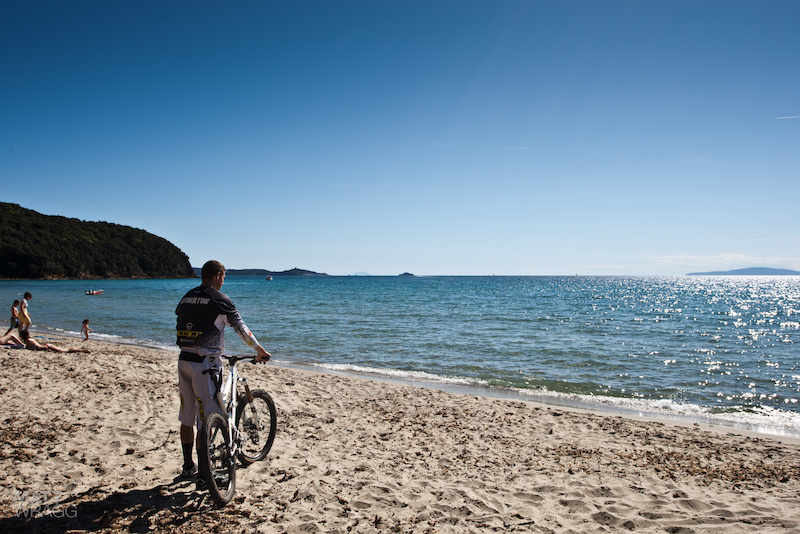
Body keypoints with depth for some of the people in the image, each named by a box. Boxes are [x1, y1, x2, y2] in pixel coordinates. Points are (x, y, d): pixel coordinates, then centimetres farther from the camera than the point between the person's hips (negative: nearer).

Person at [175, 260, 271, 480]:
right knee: (205, 420, 0)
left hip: (184, 360, 7)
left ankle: (187, 466, 27)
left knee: (187, 417, 15)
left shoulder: (186, 298, 12)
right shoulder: (219, 299, -7)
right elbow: (241, 328, -3)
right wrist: (260, 350, 9)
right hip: (205, 363, -7)